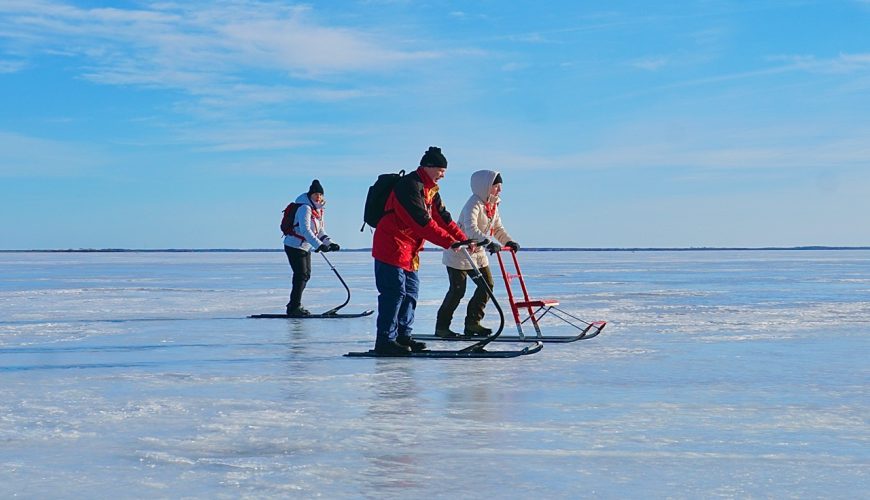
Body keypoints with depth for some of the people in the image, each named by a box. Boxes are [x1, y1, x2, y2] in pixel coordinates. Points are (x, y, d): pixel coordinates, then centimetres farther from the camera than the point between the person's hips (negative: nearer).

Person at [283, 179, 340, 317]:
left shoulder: (318, 209, 10)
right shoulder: (305, 208, -20)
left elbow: (320, 231, 15)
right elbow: (305, 230, -31)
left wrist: (329, 243, -1)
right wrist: (319, 245, -39)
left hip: (305, 247, 10)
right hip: (294, 246, -10)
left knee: (306, 275, 13)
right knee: (301, 276, -12)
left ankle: (294, 305, 22)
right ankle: (294, 307, -9)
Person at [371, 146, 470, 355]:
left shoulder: (430, 189, 14)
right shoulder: (409, 186, -19)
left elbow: (442, 217, 13)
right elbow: (423, 222, -26)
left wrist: (464, 240, 2)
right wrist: (450, 242, -25)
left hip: (408, 251, 10)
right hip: (391, 248, -10)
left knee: (411, 291, 11)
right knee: (394, 293, -11)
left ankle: (403, 336, 18)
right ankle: (385, 341, -8)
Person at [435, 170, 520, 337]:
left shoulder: (493, 205, 6)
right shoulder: (474, 204, -23)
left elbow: (498, 228, 10)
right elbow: (471, 229, -38)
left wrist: (509, 241, -8)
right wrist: (489, 243, -50)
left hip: (477, 252, 9)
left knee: (487, 284, 3)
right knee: (457, 290, -9)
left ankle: (472, 323, 13)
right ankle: (441, 326, 2)